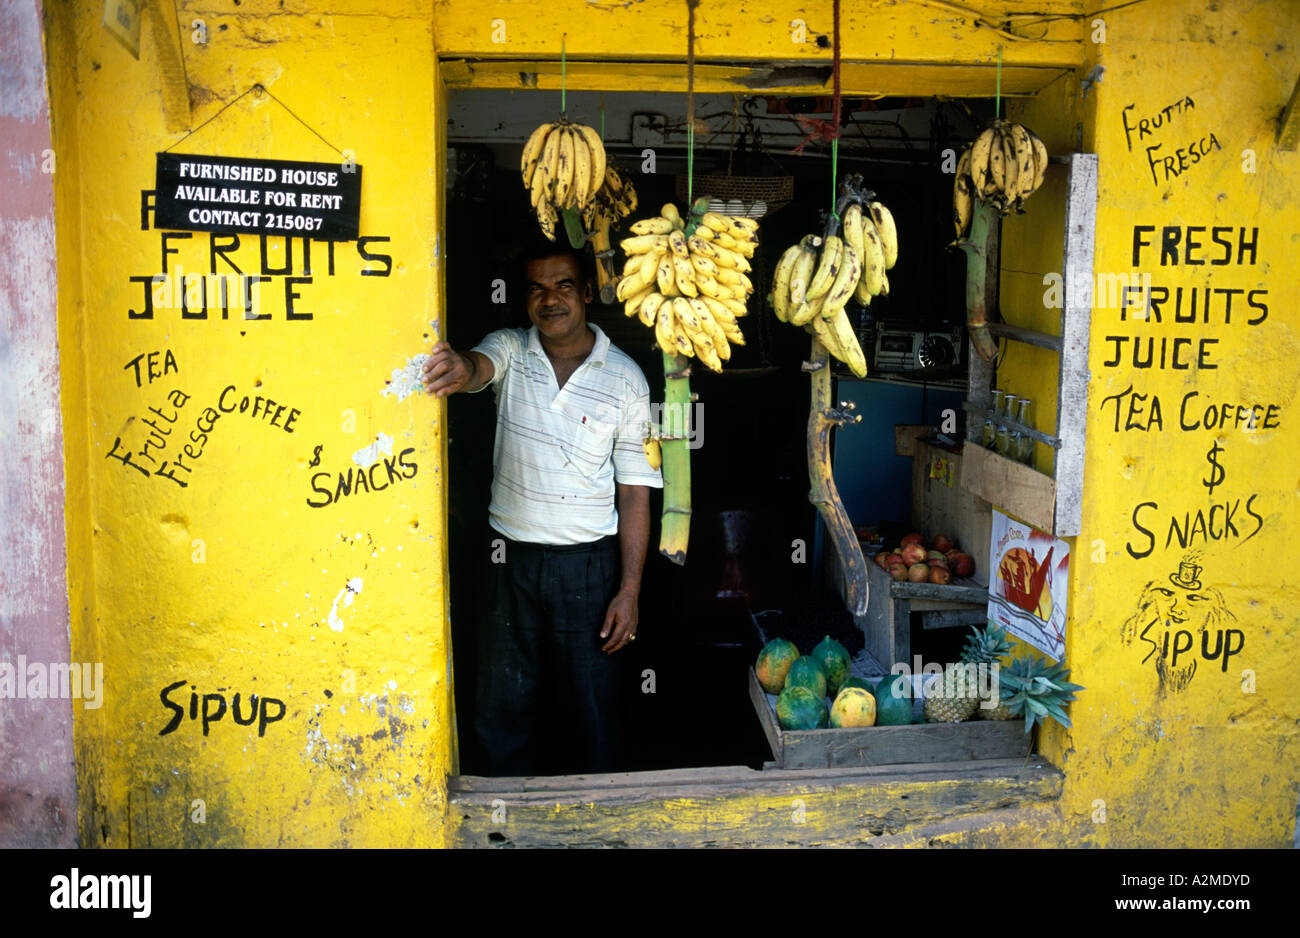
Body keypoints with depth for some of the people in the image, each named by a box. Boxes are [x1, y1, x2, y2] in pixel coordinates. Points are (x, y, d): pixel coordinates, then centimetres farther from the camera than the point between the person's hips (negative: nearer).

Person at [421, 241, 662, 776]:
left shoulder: (624, 379, -4)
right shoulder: (510, 350, 0)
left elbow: (635, 490, -3)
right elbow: (481, 365, -25)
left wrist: (629, 591, -7)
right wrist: (459, 369, -52)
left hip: (587, 565, -2)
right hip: (509, 557, 2)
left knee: (590, 710, 8)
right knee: (501, 710, 12)